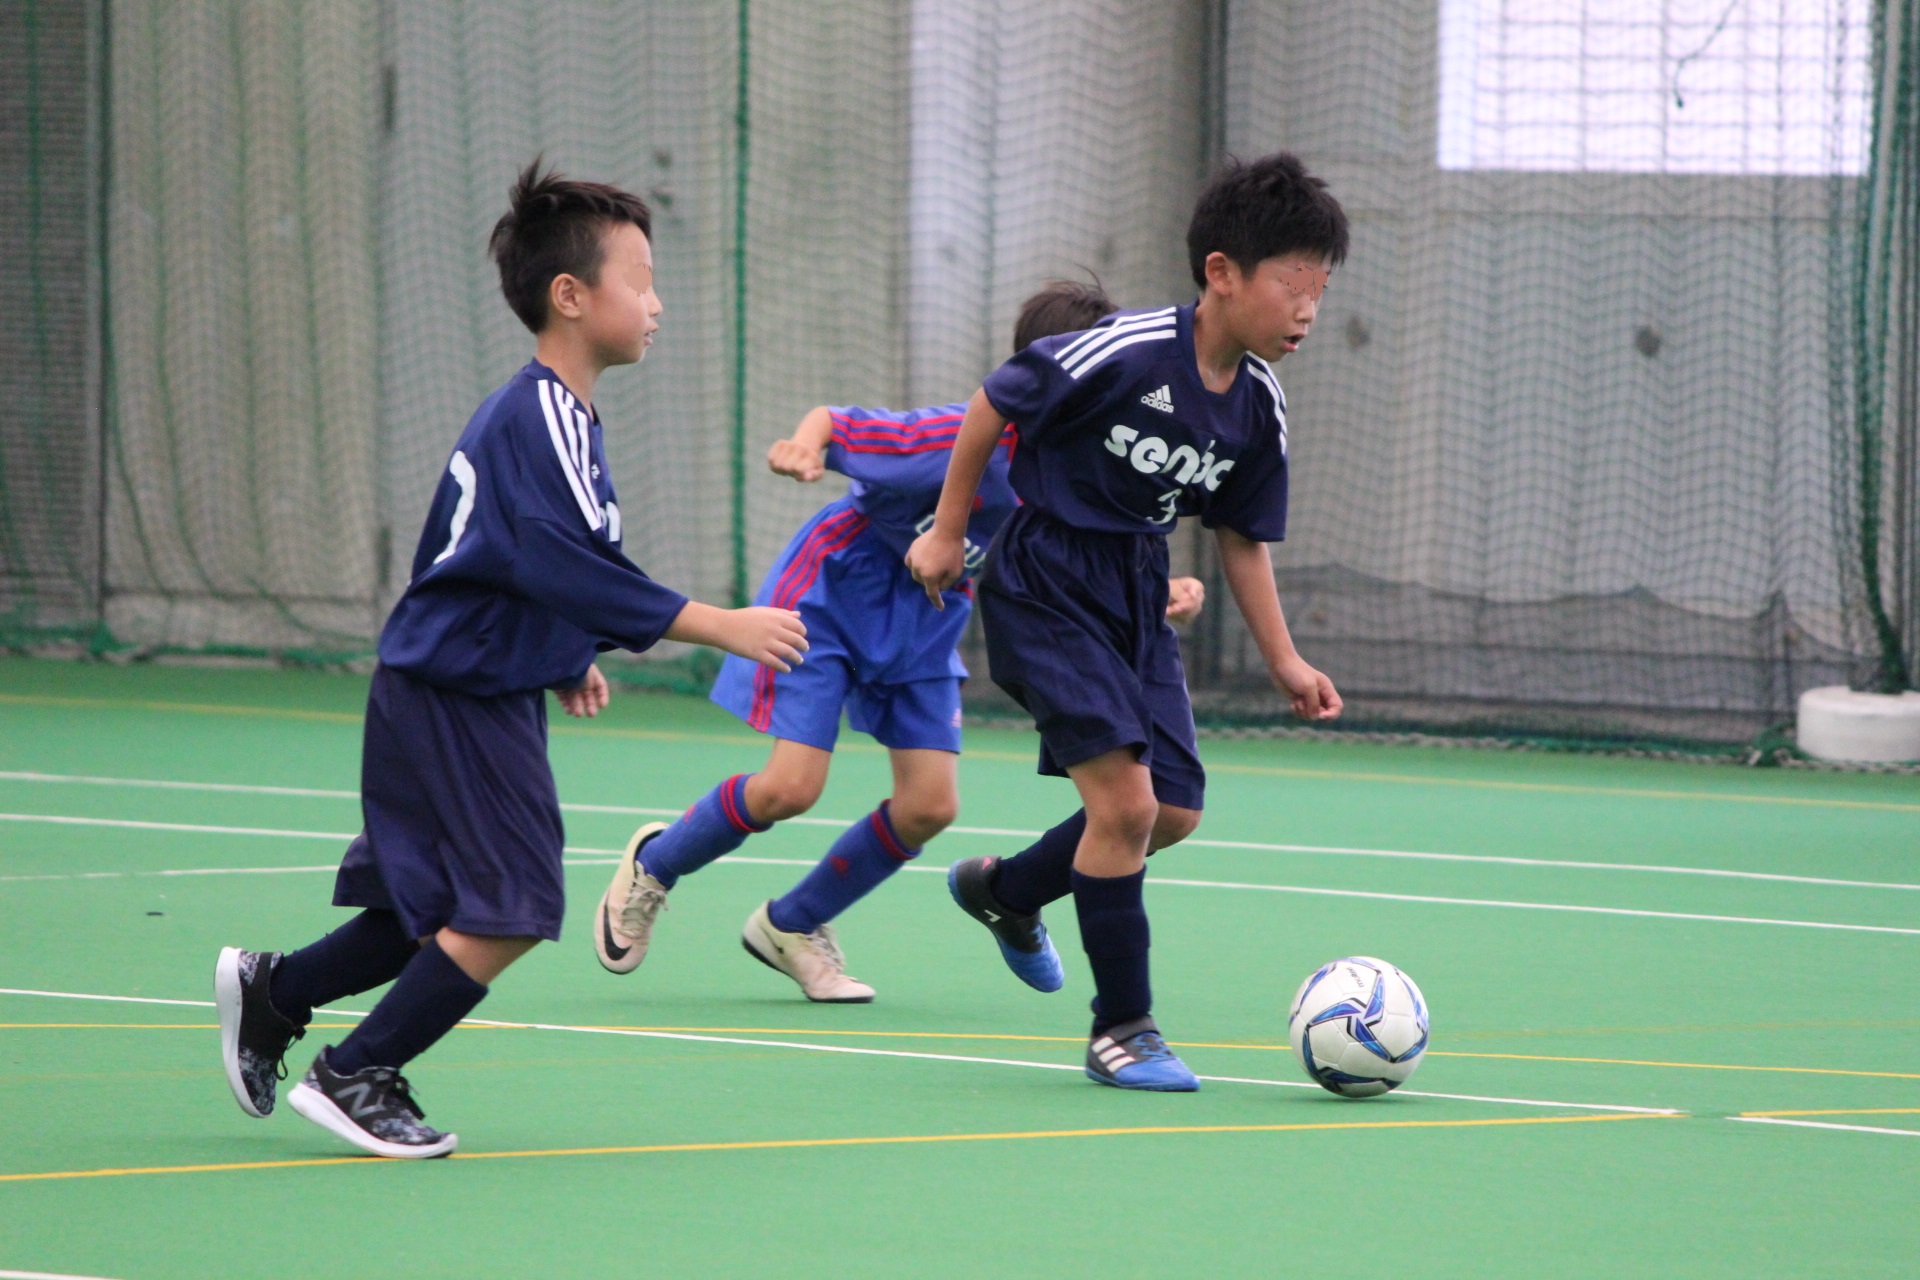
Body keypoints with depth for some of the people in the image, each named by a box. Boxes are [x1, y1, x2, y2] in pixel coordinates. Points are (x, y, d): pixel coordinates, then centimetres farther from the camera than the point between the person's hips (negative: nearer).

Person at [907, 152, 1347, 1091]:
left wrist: (1283, 660, 9)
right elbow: (992, 404, -11)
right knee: (1124, 794, -17)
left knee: (1175, 811, 7)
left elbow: (1241, 539, 12)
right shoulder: (1125, 353, -23)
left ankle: (1005, 890, 34)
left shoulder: (1258, 407, -1)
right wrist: (948, 531, -5)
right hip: (1044, 589, -8)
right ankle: (1121, 1027, -4)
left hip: (1135, 595, 8)